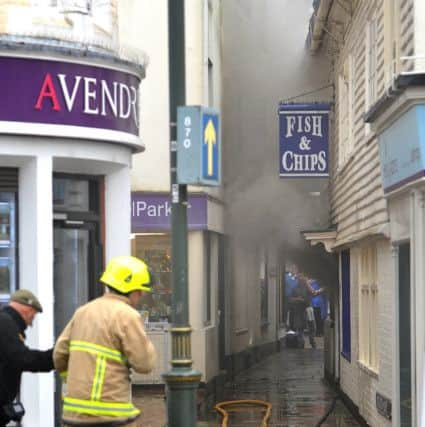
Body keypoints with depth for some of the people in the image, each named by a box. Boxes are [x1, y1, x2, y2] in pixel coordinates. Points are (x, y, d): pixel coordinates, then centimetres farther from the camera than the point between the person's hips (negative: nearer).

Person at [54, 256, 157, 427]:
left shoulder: (84, 311, 12)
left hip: (76, 410, 7)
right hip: (110, 412, -7)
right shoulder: (127, 316, -10)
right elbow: (144, 363, -10)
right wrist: (141, 338, 9)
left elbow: (60, 355, 13)